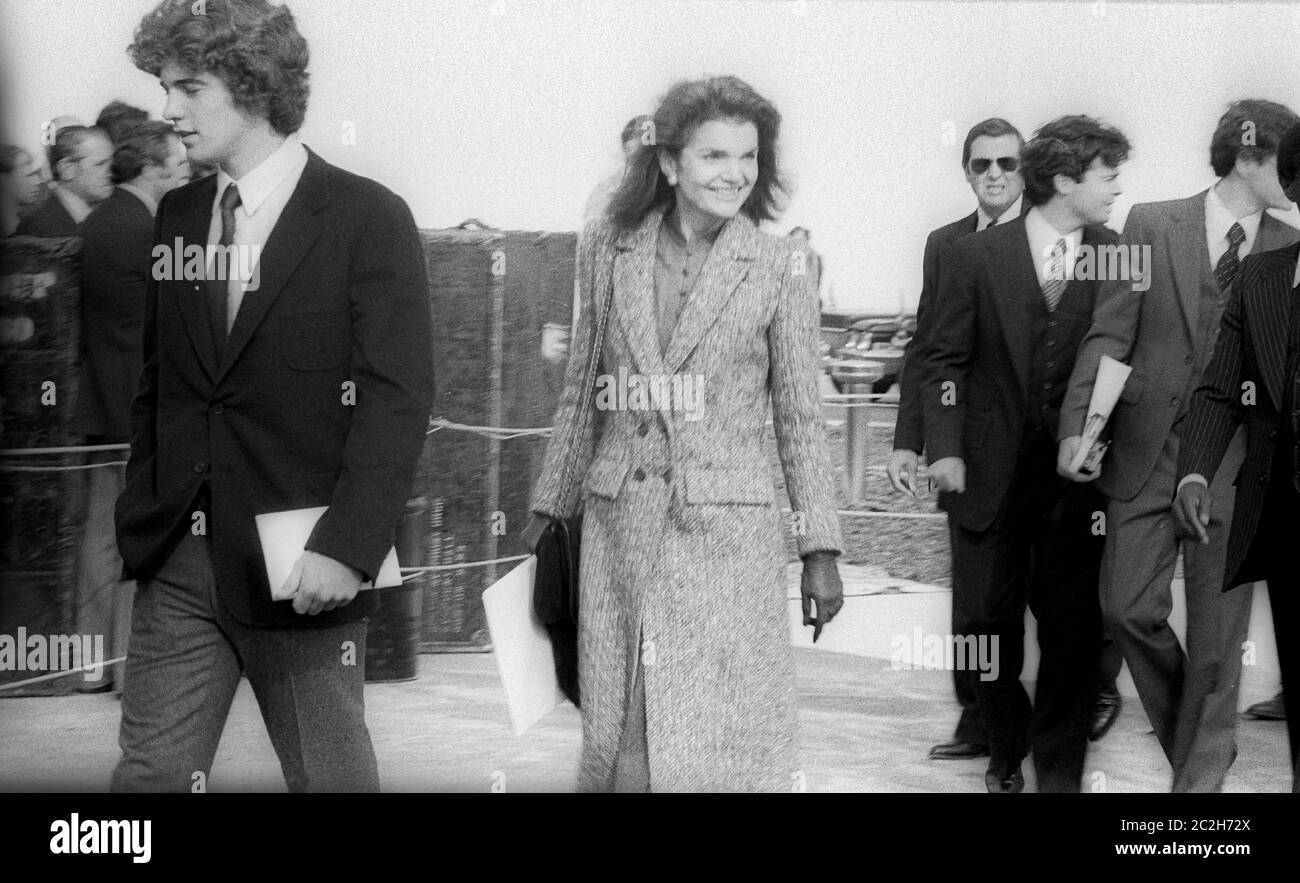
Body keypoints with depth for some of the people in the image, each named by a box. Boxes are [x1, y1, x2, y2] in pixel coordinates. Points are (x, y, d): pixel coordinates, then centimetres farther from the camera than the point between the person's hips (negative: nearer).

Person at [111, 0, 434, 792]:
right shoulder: (177, 216, 10)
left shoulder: (368, 219, -7)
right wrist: (141, 518, 7)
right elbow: (157, 384, 15)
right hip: (179, 562, 5)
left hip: (300, 568, -5)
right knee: (149, 772, 5)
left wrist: (348, 548, -19)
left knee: (330, 774, 7)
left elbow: (398, 400, -12)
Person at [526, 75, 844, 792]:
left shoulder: (777, 268, -3)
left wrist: (820, 553, -1)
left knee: (724, 744, -1)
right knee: (618, 737, 7)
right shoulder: (606, 250, 4)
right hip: (617, 527, 3)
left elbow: (801, 417, 0)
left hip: (726, 532, -2)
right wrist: (547, 510, 15)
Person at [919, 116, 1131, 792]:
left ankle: (1058, 769, 15)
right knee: (990, 619, 7)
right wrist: (944, 447, -8)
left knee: (1071, 624, 1)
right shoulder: (974, 256, -2)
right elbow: (944, 359, 0)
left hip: (1076, 475, 1)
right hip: (990, 474, 0)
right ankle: (1006, 753, 28)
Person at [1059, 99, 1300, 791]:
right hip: (1145, 449, 0)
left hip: (1234, 460, 0)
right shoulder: (1151, 225, 1)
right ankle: (1187, 743, 26)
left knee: (1217, 633, 3)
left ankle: (1203, 773, 18)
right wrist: (1076, 424, -10)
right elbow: (1109, 335, -1)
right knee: (1130, 609, 1)